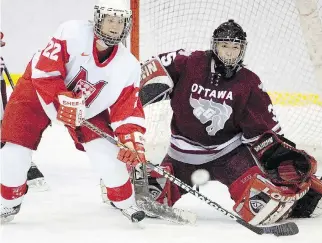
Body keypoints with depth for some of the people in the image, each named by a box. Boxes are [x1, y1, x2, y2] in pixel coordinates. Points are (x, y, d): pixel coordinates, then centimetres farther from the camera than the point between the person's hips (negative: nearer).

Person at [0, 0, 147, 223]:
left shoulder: (129, 66, -15)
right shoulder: (73, 33, -29)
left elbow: (127, 109, -10)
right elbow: (43, 69, -30)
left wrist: (132, 140, -23)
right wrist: (64, 100, -37)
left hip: (88, 107, 3)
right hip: (38, 90, -3)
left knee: (107, 151, -11)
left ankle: (125, 201, 14)